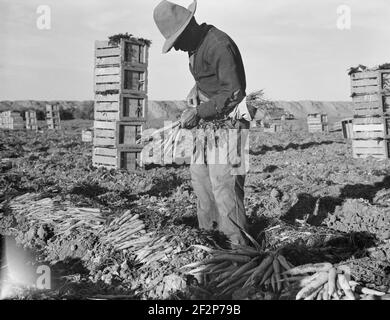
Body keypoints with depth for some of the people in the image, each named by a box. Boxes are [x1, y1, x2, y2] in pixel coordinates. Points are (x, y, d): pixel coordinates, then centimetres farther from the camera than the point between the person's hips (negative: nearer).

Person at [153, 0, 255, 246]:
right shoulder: (196, 45, 11)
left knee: (223, 182, -11)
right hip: (209, 123, 10)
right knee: (200, 176, 13)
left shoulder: (219, 45, -19)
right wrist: (194, 103, 6)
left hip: (227, 122, -10)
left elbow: (233, 93, -22)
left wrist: (199, 111, -19)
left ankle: (237, 242, 0)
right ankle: (208, 232, 26)